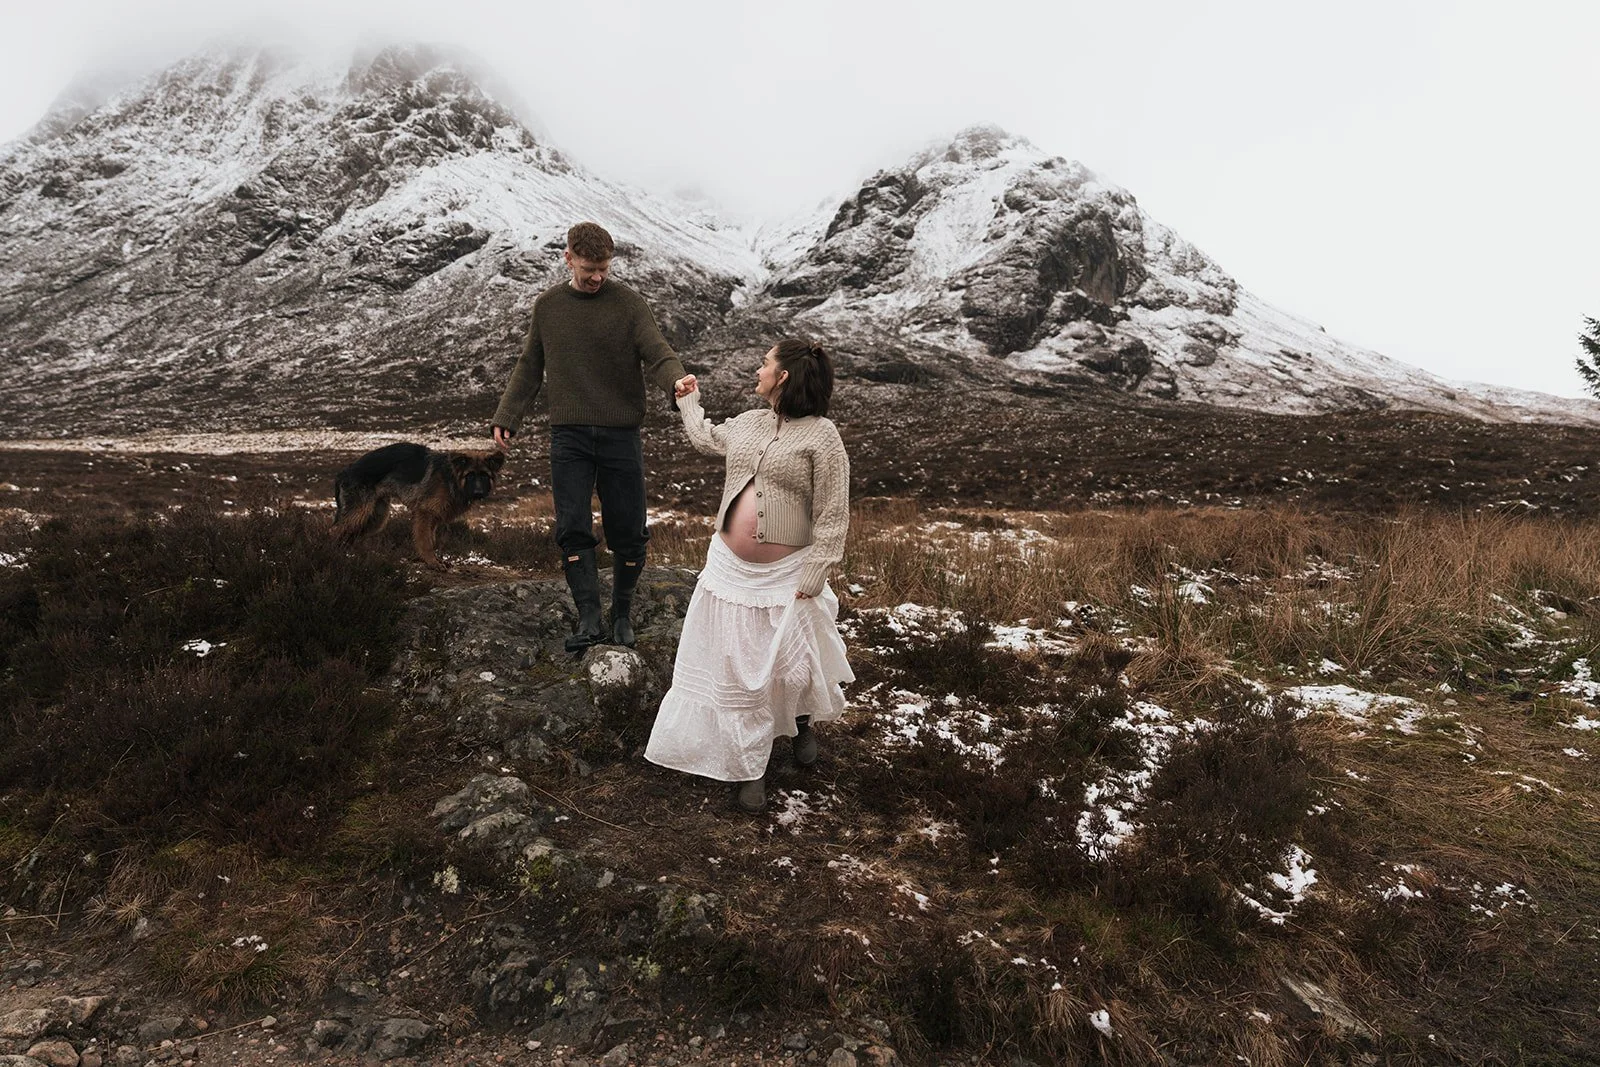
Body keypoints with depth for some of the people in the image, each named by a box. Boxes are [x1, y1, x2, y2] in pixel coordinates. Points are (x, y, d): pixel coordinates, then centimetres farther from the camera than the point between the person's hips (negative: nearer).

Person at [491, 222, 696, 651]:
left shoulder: (629, 303, -1)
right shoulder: (547, 305, 8)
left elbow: (657, 353, -11)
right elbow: (529, 367, 16)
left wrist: (676, 378, -34)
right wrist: (506, 418, 9)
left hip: (621, 434, -1)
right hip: (568, 436, 2)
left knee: (627, 532, 3)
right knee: (573, 528, -7)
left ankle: (622, 614, 21)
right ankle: (589, 619, -5)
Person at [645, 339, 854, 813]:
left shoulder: (821, 434, -11)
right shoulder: (747, 423, 9)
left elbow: (832, 514, -13)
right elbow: (706, 438, 32)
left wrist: (813, 578, -16)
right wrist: (689, 400, 44)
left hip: (785, 575, -5)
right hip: (730, 569, 5)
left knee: (793, 666, 6)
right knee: (736, 668, 7)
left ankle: (804, 723, 41)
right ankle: (750, 766, 22)